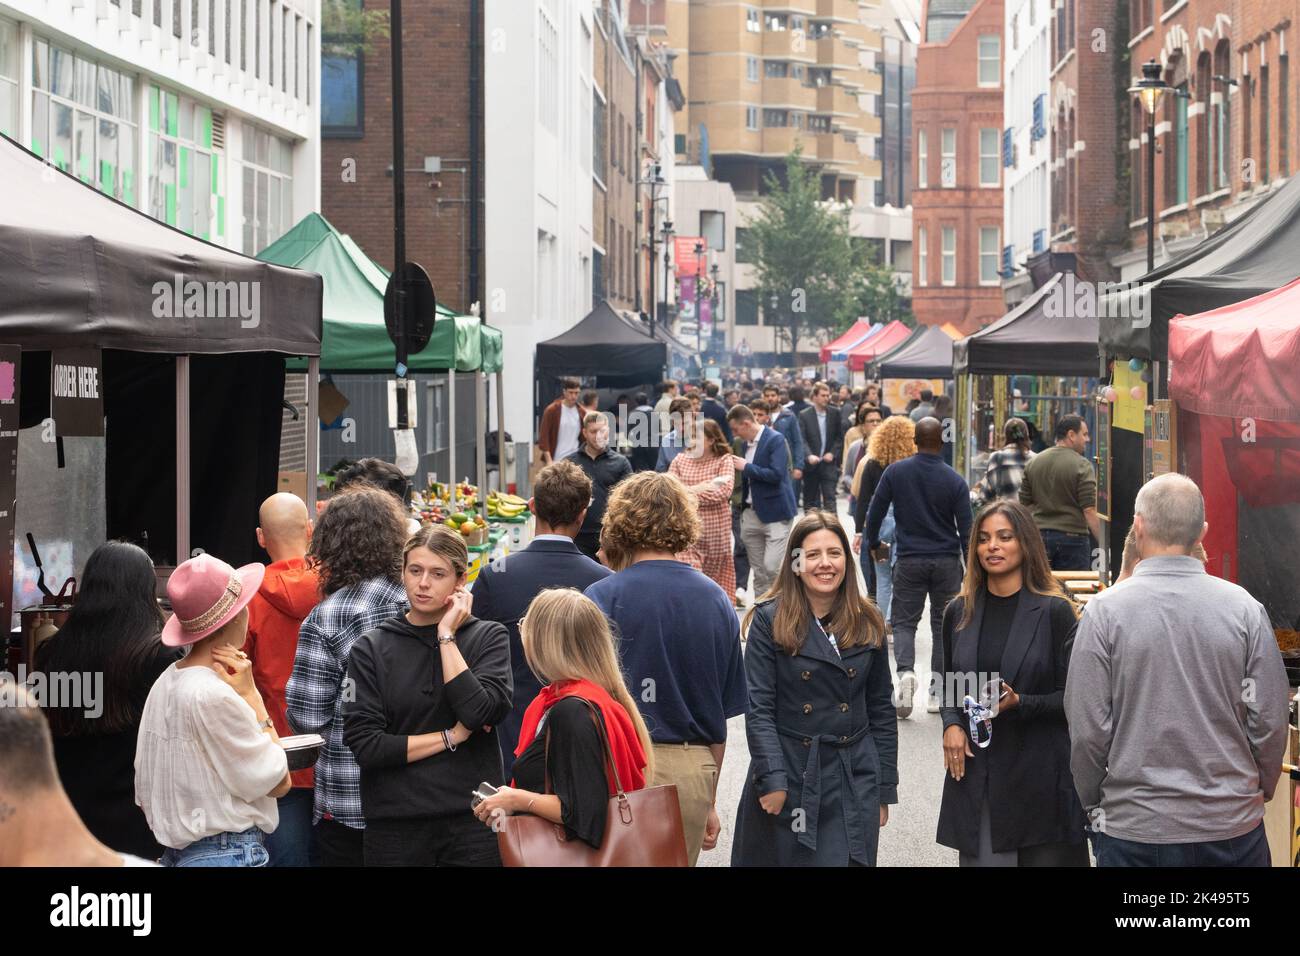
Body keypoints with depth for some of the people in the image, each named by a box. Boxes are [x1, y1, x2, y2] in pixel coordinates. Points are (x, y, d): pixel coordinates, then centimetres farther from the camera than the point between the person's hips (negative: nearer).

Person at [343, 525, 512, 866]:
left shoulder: (488, 637, 2)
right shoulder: (371, 649, 2)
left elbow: (479, 713, -15)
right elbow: (364, 745, -8)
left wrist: (446, 636, -10)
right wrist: (451, 737, -9)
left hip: (472, 821, 0)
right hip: (394, 824, 0)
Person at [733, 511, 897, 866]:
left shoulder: (868, 624, 8)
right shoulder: (770, 620, -2)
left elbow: (882, 710, 11)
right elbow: (758, 708, -7)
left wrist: (884, 789, 8)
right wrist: (772, 780, -15)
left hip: (854, 783, 2)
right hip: (790, 777, -2)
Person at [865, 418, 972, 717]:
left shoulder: (895, 472, -4)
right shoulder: (954, 481, -6)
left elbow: (875, 511, 2)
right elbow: (966, 528, -3)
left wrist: (873, 543, 20)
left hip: (909, 560, 0)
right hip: (946, 561, 0)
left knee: (903, 622, 5)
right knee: (943, 624, 10)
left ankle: (905, 671, -22)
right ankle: (936, 690, 10)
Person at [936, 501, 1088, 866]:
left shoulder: (1054, 612, -3)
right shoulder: (959, 613, 10)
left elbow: (1070, 697, -3)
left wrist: (1018, 702, -18)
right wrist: (951, 724, -1)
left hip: (1040, 775, -4)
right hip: (975, 771, 4)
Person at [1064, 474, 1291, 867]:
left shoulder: (1104, 611, -9)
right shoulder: (1244, 609, -5)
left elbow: (1087, 730, -8)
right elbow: (1270, 722, -1)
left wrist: (1094, 804, 8)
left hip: (1132, 828, -1)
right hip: (1232, 824, 1)